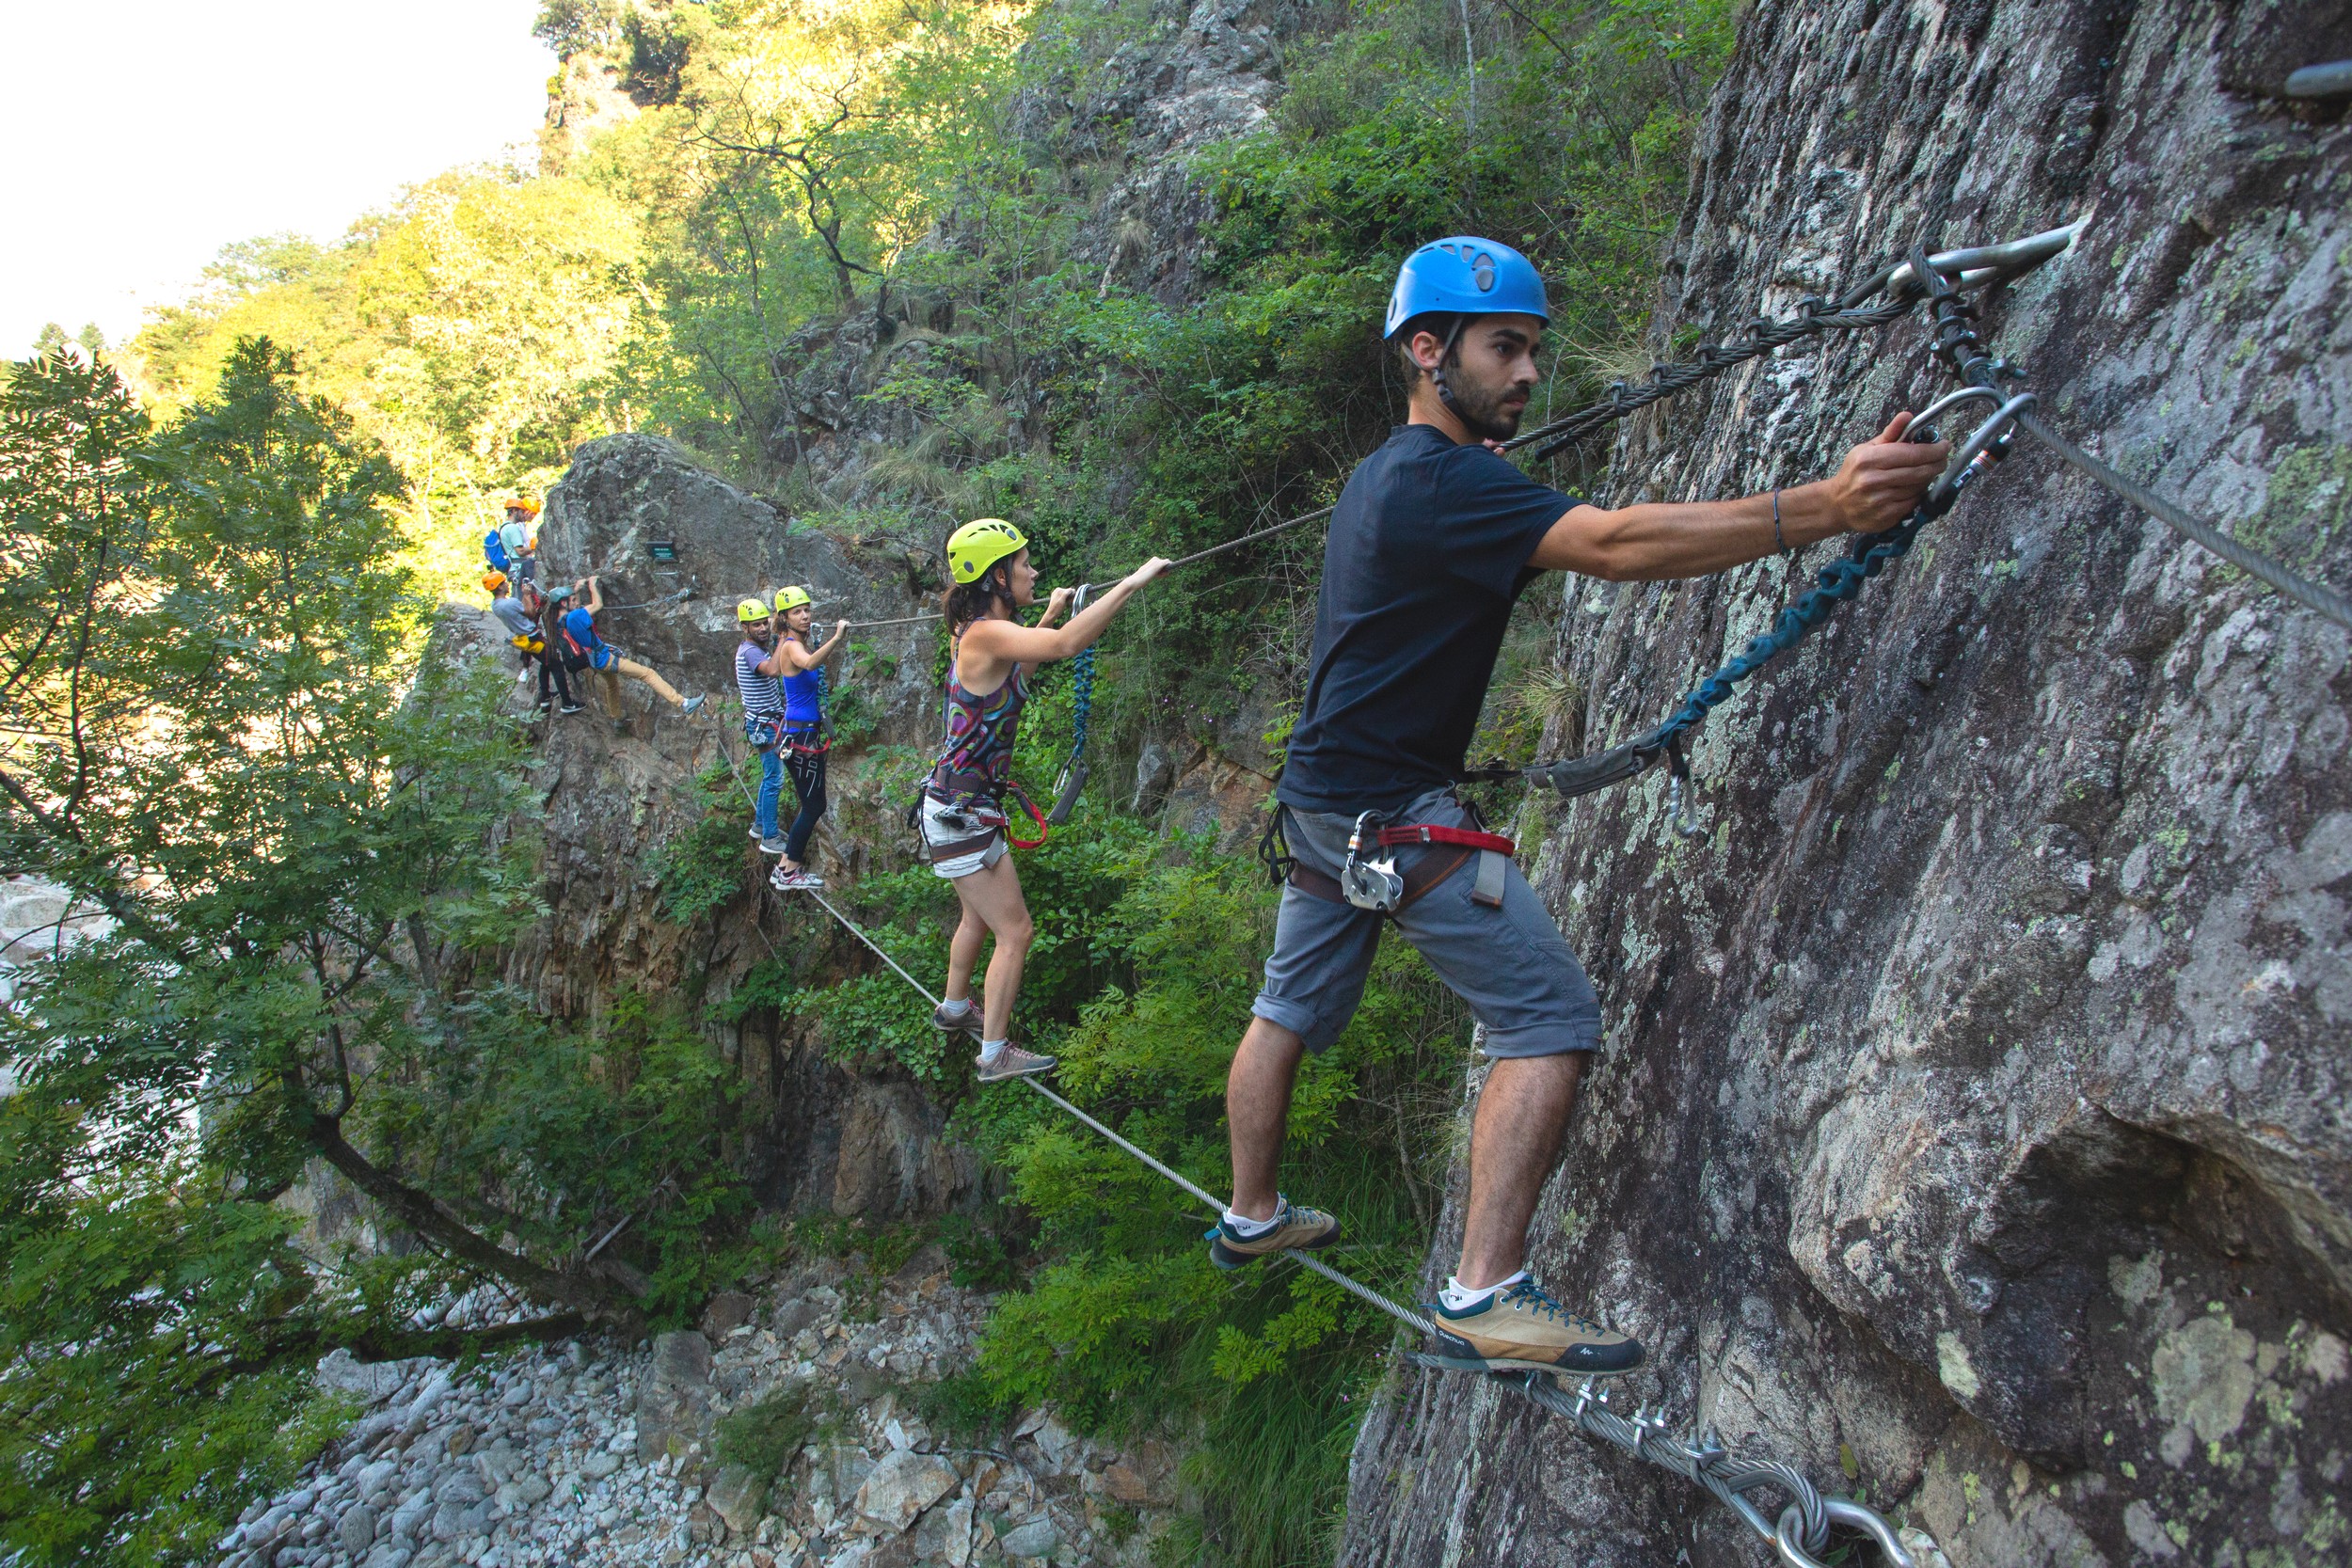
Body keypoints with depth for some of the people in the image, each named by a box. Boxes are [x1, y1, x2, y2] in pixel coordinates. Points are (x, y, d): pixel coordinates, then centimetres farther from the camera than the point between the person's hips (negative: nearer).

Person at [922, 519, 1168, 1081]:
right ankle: (995, 1054, 8)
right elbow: (1068, 644, -40)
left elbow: (1011, 672, 30)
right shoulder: (985, 634, -23)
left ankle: (954, 1008, 47)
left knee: (979, 917, 27)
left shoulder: (980, 633, 7)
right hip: (961, 816, -10)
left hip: (961, 807, 10)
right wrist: (1132, 581, -36)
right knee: (1015, 932, -3)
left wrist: (1047, 617, 25)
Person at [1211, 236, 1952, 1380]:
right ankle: (1484, 1295, -9)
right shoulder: (1442, 483, -19)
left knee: (1292, 1009, 20)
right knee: (1551, 1020, -8)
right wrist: (1826, 507, -38)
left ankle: (1251, 1218, 37)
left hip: (1322, 798, 10)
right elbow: (1616, 544, -32)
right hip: (1392, 811, -10)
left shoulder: (1385, 475, 13)